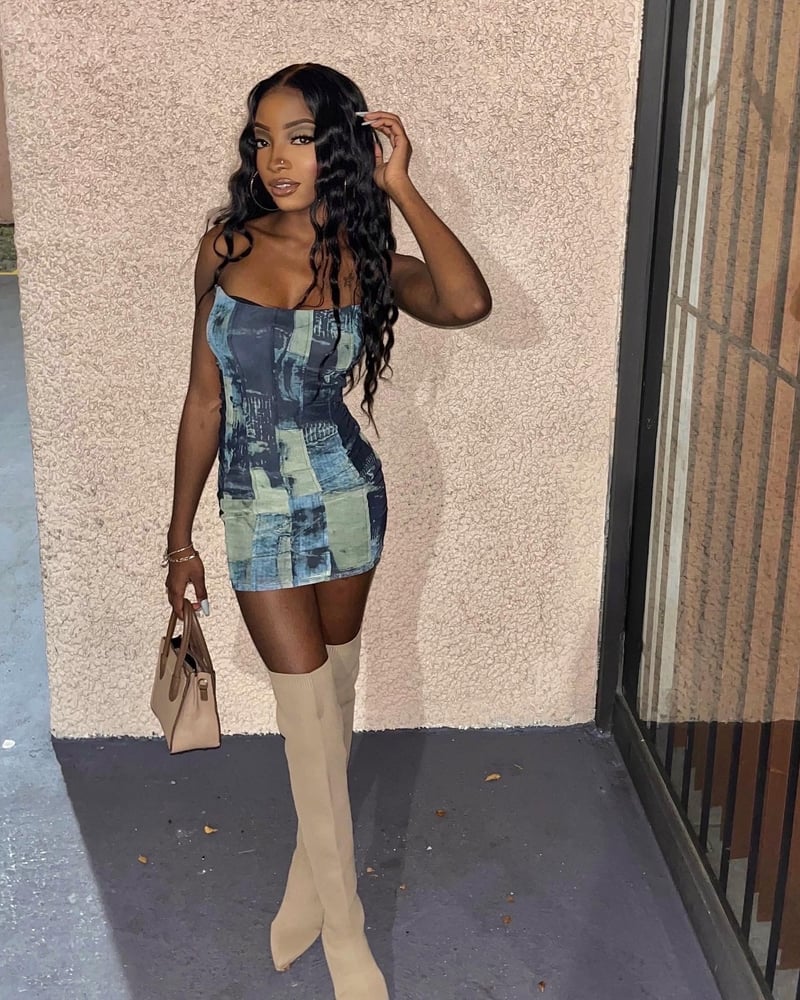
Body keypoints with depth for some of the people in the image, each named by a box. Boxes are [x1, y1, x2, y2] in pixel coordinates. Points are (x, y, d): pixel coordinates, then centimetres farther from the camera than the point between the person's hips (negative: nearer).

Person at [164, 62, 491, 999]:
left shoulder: (367, 260, -6)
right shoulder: (226, 247, -5)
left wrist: (400, 189, -22)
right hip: (259, 511, 0)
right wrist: (180, 538, 2)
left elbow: (467, 303, -28)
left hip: (348, 499, 1)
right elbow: (204, 400, 0)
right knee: (313, 714, 3)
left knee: (329, 703, 15)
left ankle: (311, 877, 38)